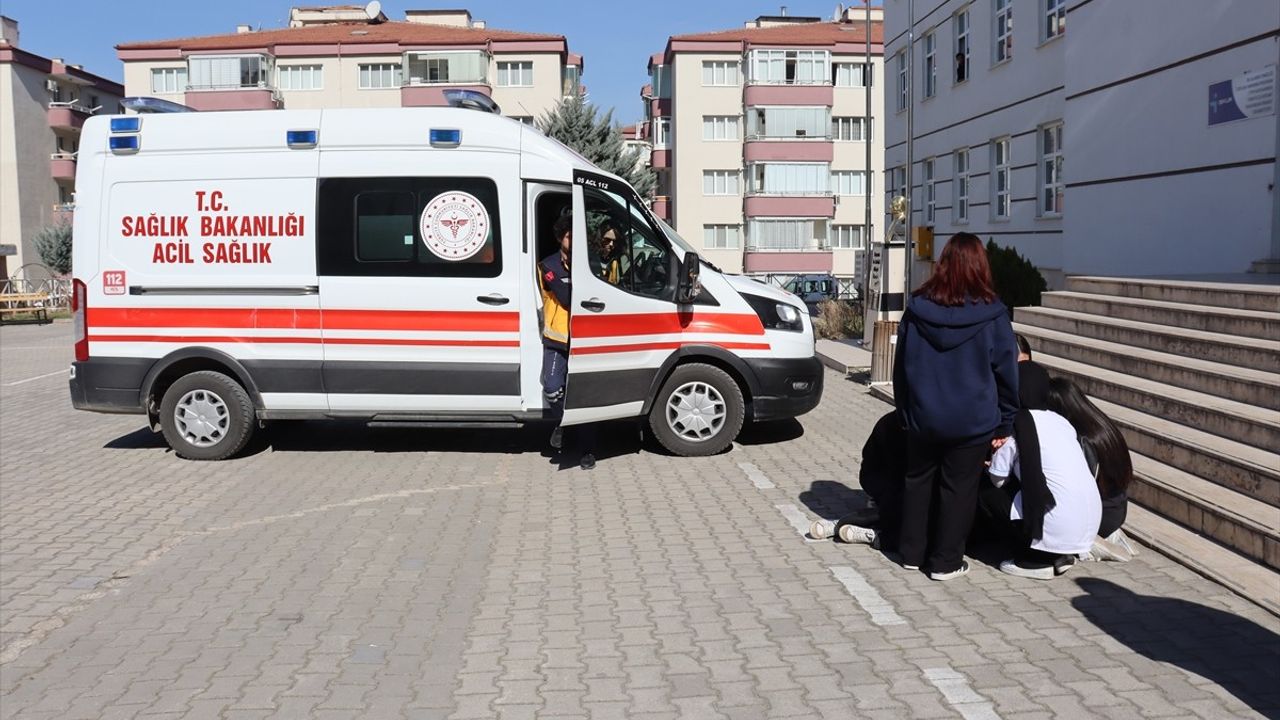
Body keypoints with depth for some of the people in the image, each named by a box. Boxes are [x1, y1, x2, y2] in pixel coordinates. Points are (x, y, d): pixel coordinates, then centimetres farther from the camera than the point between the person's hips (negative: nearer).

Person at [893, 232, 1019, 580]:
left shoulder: (917, 307, -2)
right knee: (957, 489, 8)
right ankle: (945, 561, 14)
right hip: (972, 422, -2)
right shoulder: (992, 315, -10)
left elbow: (901, 366, 6)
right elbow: (1006, 372, -4)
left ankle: (912, 552, 24)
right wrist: (1004, 423, 6)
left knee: (918, 481, 16)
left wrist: (906, 412, 16)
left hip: (922, 418, 3)